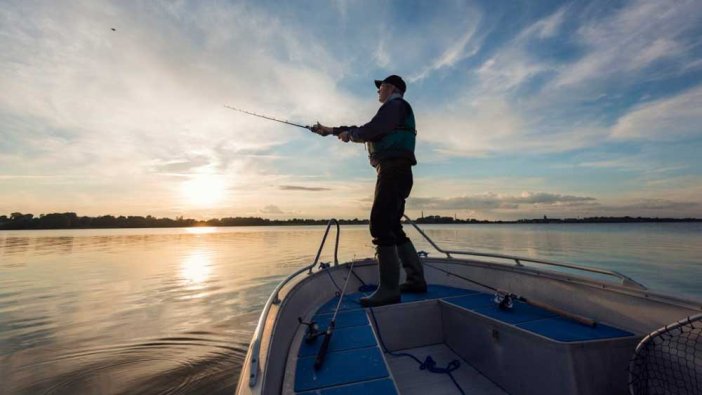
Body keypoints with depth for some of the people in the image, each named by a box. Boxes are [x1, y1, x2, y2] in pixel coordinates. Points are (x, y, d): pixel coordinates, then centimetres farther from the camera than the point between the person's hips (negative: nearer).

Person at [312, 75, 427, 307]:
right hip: (394, 173, 10)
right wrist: (331, 130, 32)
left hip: (394, 171, -10)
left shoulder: (396, 105, 2)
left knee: (380, 225, -17)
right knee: (392, 227, 9)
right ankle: (416, 279, 14)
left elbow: (372, 130, -14)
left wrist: (349, 134, 5)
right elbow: (365, 132, 32)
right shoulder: (392, 111, 32)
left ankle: (388, 290, -16)